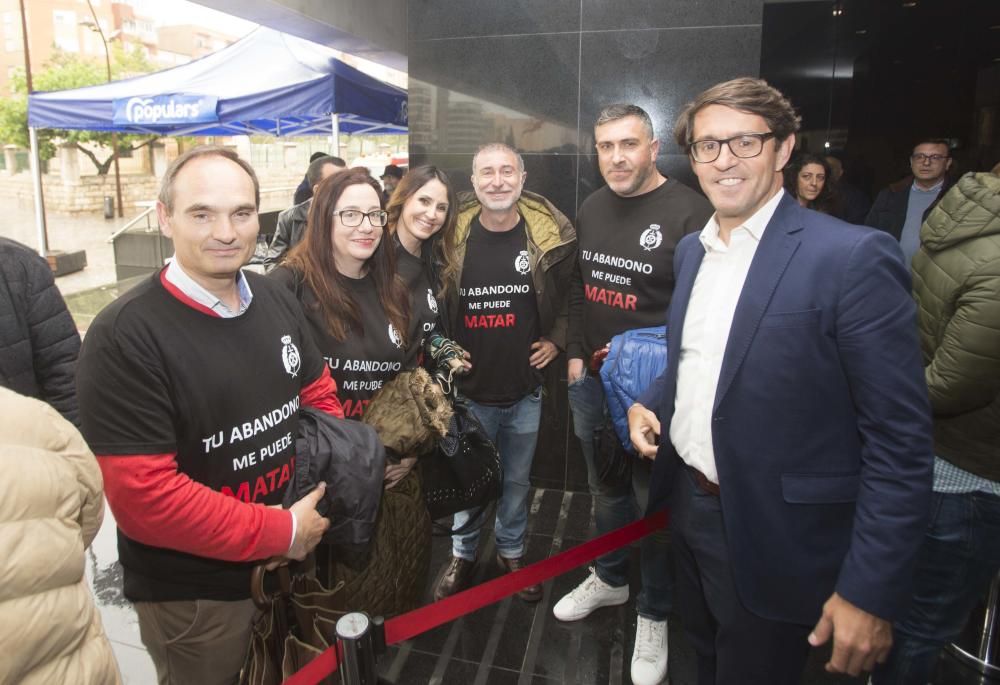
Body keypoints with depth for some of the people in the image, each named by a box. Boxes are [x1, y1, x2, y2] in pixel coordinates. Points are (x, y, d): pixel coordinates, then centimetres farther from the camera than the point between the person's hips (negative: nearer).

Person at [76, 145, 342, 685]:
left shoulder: (277, 302, -1)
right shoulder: (124, 337, -23)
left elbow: (319, 396, 9)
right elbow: (141, 495, -27)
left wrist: (327, 492, -5)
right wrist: (282, 531, -21)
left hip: (293, 564, 6)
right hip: (193, 595, -6)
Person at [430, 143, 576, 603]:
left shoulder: (551, 236, -7)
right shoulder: (452, 237, -7)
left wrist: (556, 340, -2)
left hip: (524, 389, 1)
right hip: (468, 390, 0)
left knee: (517, 481, 19)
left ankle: (512, 552, 42)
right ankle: (463, 554, 40)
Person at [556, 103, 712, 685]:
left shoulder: (690, 213, -16)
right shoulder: (592, 209, 7)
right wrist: (576, 353, 9)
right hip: (590, 379, 6)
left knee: (654, 501, 10)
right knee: (606, 487, 21)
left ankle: (655, 614, 31)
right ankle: (610, 579, 44)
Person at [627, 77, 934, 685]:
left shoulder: (853, 257, -19)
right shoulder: (692, 250, 4)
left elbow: (900, 441, -19)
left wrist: (871, 592, -19)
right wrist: (648, 403, -2)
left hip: (772, 540, -6)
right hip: (687, 506, 7)